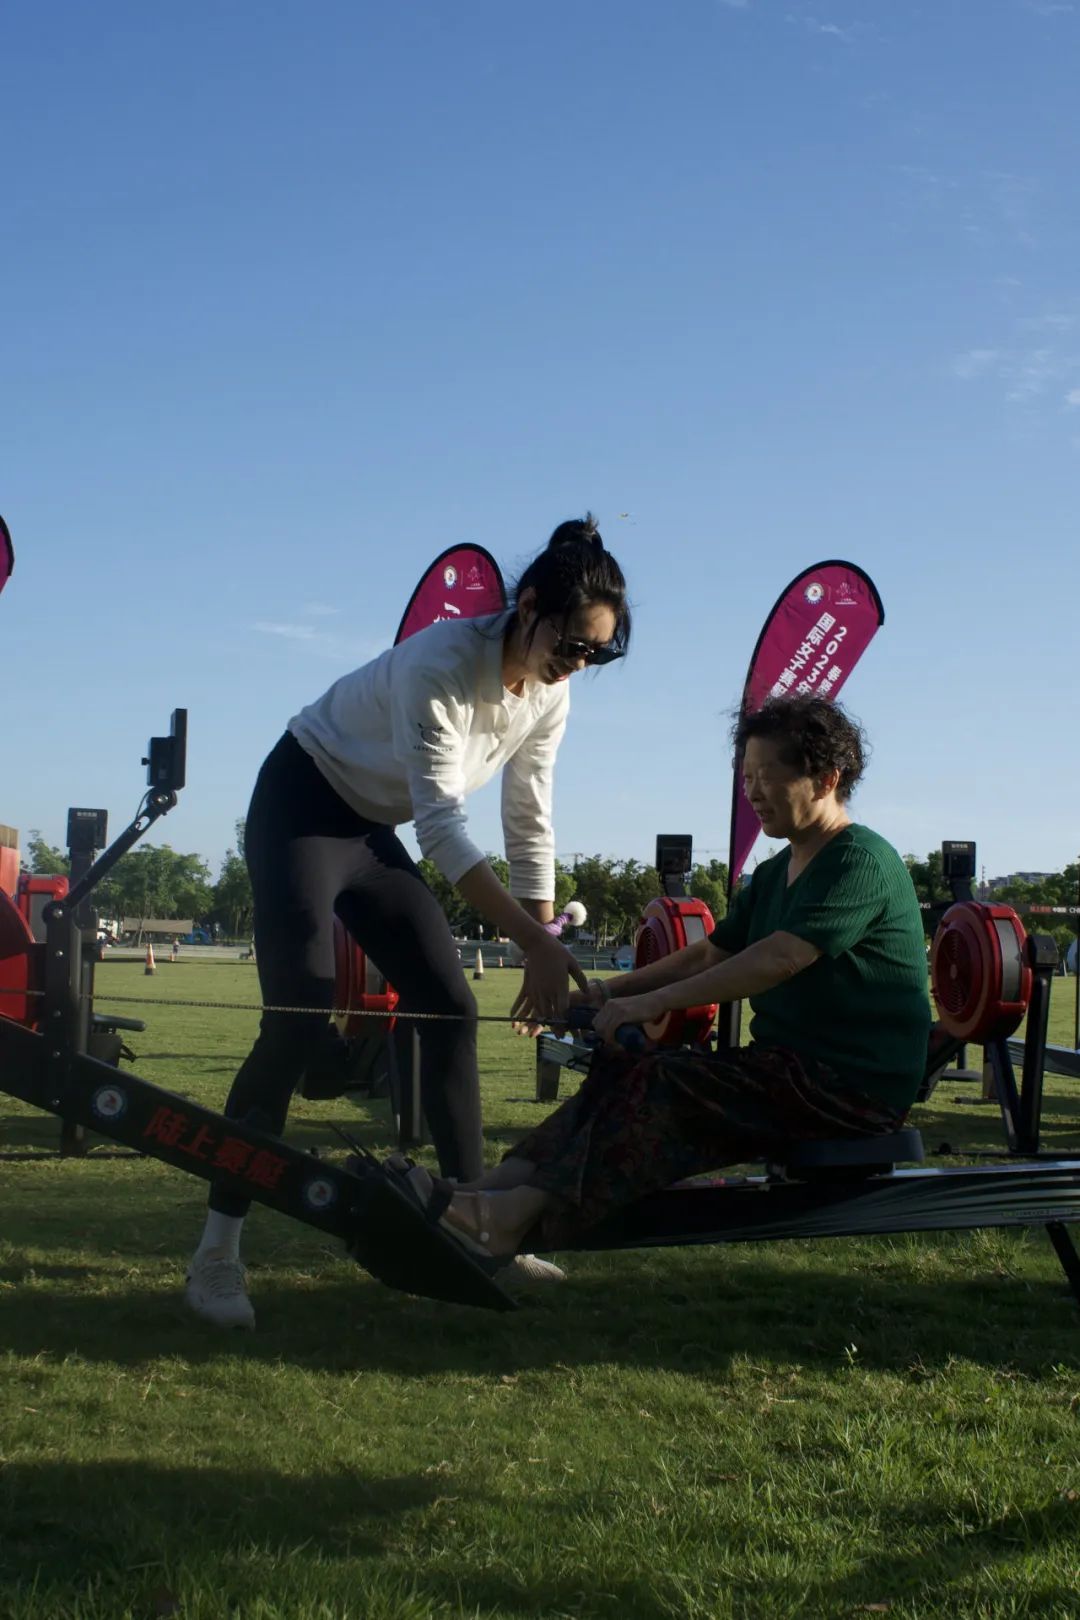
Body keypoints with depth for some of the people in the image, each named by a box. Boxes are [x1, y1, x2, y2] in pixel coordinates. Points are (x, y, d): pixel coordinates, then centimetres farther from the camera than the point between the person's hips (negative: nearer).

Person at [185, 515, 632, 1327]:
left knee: (451, 1008, 0)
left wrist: (543, 952, -3)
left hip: (373, 830, 8)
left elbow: (530, 824, 0)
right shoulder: (443, 662, -30)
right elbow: (442, 824, -36)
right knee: (301, 1019, -18)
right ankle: (216, 1253, -13)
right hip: (299, 808, -8)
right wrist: (536, 941, -41)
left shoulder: (549, 693, -7)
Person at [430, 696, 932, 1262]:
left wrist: (653, 1003, -25)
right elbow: (709, 955, 17)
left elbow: (778, 960, -23)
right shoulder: (774, 875, 18)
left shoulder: (861, 861, -13)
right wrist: (609, 992, 5)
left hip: (858, 1086, -9)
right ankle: (488, 1190, -25)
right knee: (623, 1072, -10)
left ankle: (515, 1217, -38)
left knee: (666, 1086, -26)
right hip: (792, 1066, 9)